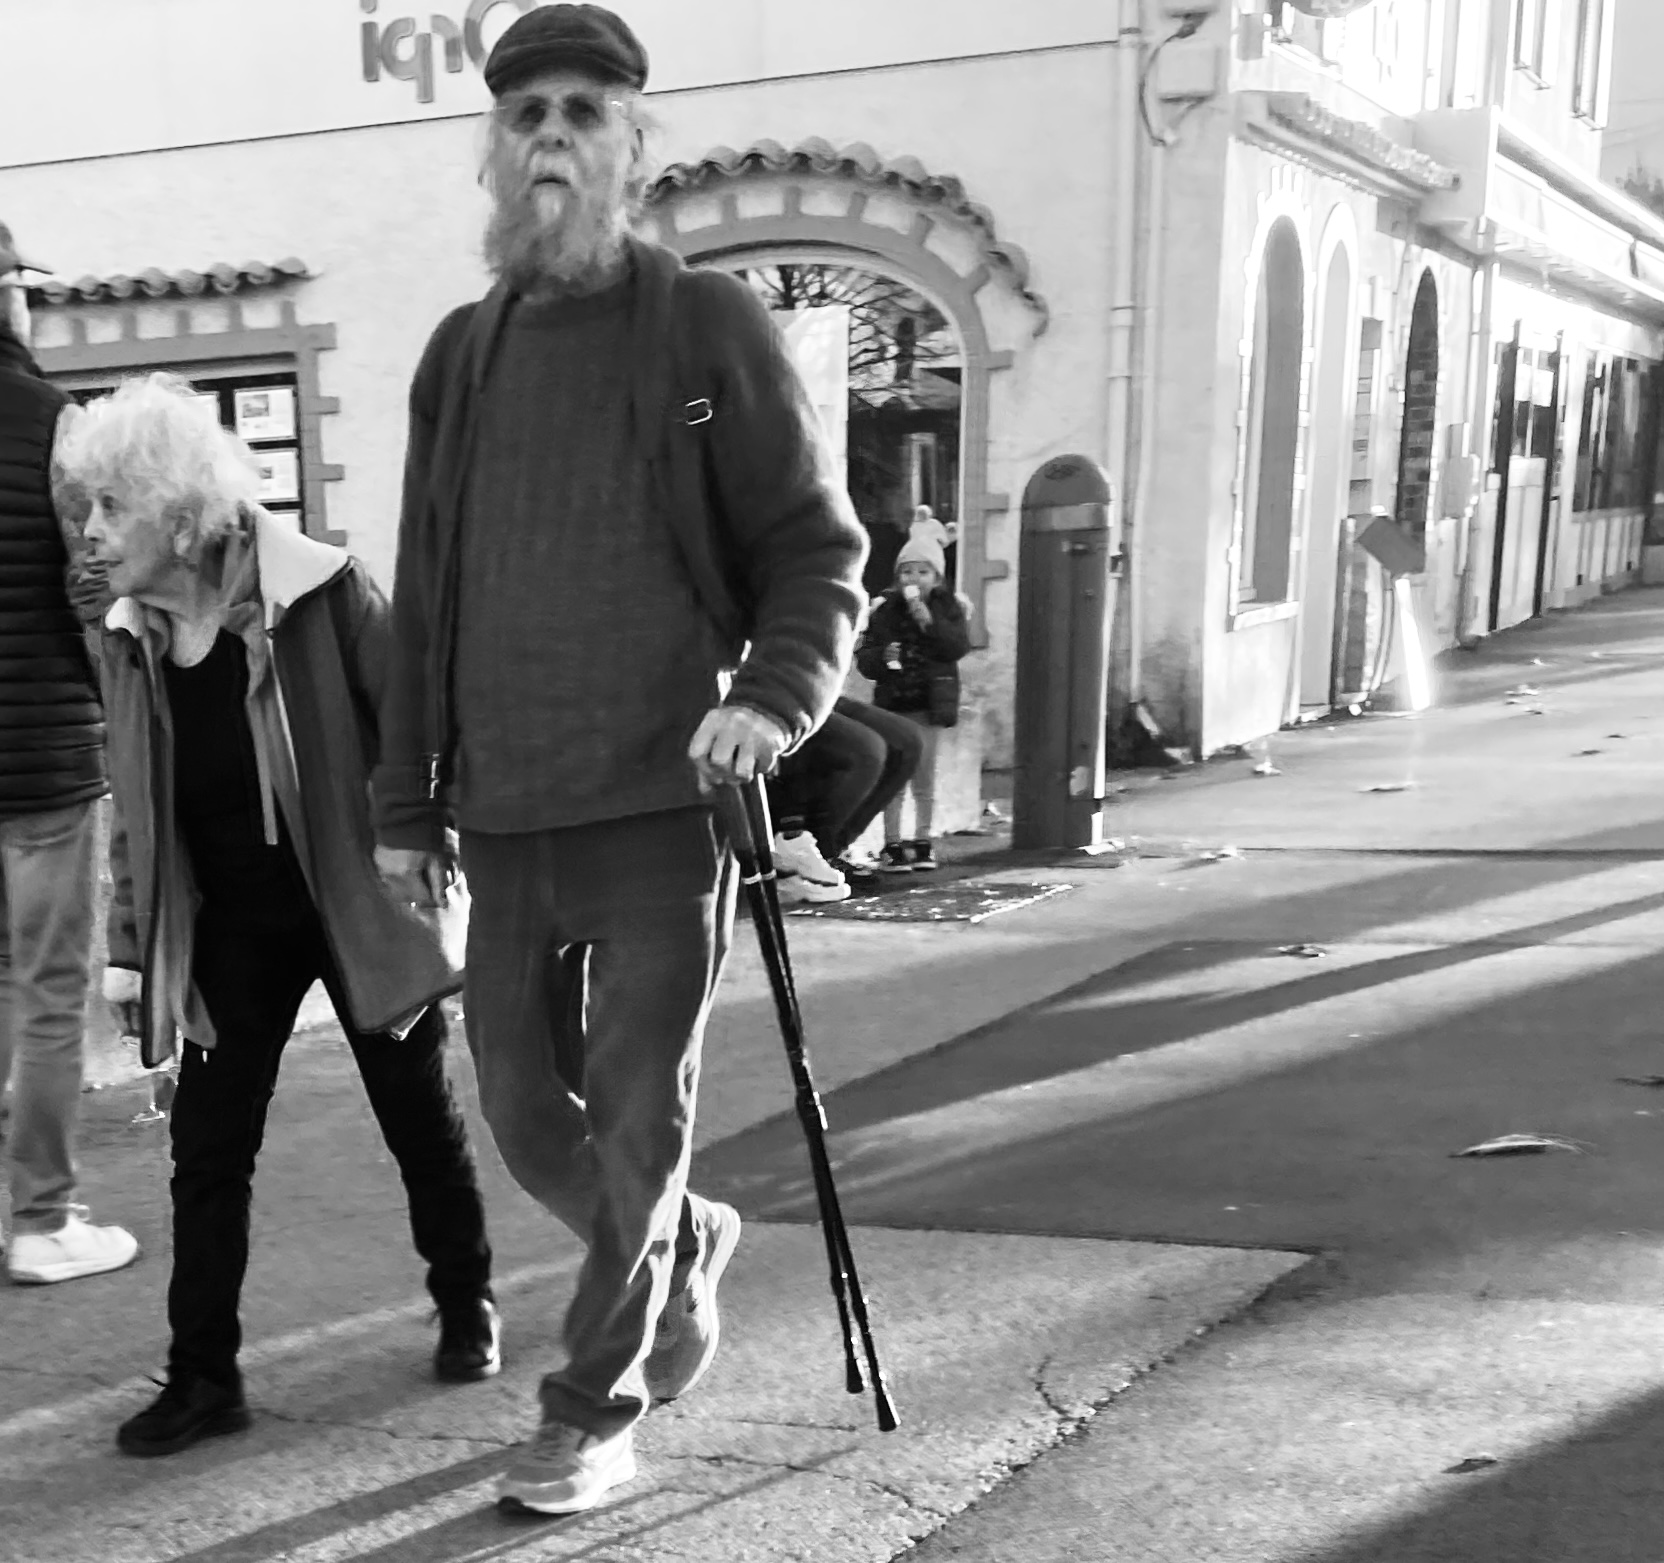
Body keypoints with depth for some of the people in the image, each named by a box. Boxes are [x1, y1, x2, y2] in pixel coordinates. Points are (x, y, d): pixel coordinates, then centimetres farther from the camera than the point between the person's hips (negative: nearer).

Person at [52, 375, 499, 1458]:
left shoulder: (322, 594, -16)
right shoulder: (127, 642, 1)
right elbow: (137, 815, 9)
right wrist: (130, 949, 10)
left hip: (353, 907, -4)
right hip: (229, 923, 4)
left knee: (420, 1118, 11)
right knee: (208, 1144, 2)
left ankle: (468, 1307, 33)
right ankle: (205, 1375, 14)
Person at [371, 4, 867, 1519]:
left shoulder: (711, 327, -1)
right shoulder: (462, 353, 13)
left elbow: (819, 548, -1)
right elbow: (424, 597, 16)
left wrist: (773, 690, -21)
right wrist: (408, 802, 14)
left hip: (665, 800, -5)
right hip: (505, 812, 5)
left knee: (636, 1118, 1)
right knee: (524, 1109, 13)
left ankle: (598, 1410, 19)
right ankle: (687, 1243, 41)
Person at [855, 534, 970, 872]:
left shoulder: (948, 606, 1)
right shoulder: (885, 609, 0)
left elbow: (958, 647, -13)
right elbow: (864, 657, -1)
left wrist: (929, 620, -22)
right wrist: (883, 656, -21)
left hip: (929, 702, 0)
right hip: (892, 701, 0)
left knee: (924, 777, 8)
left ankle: (923, 842, 18)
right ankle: (892, 844, 6)